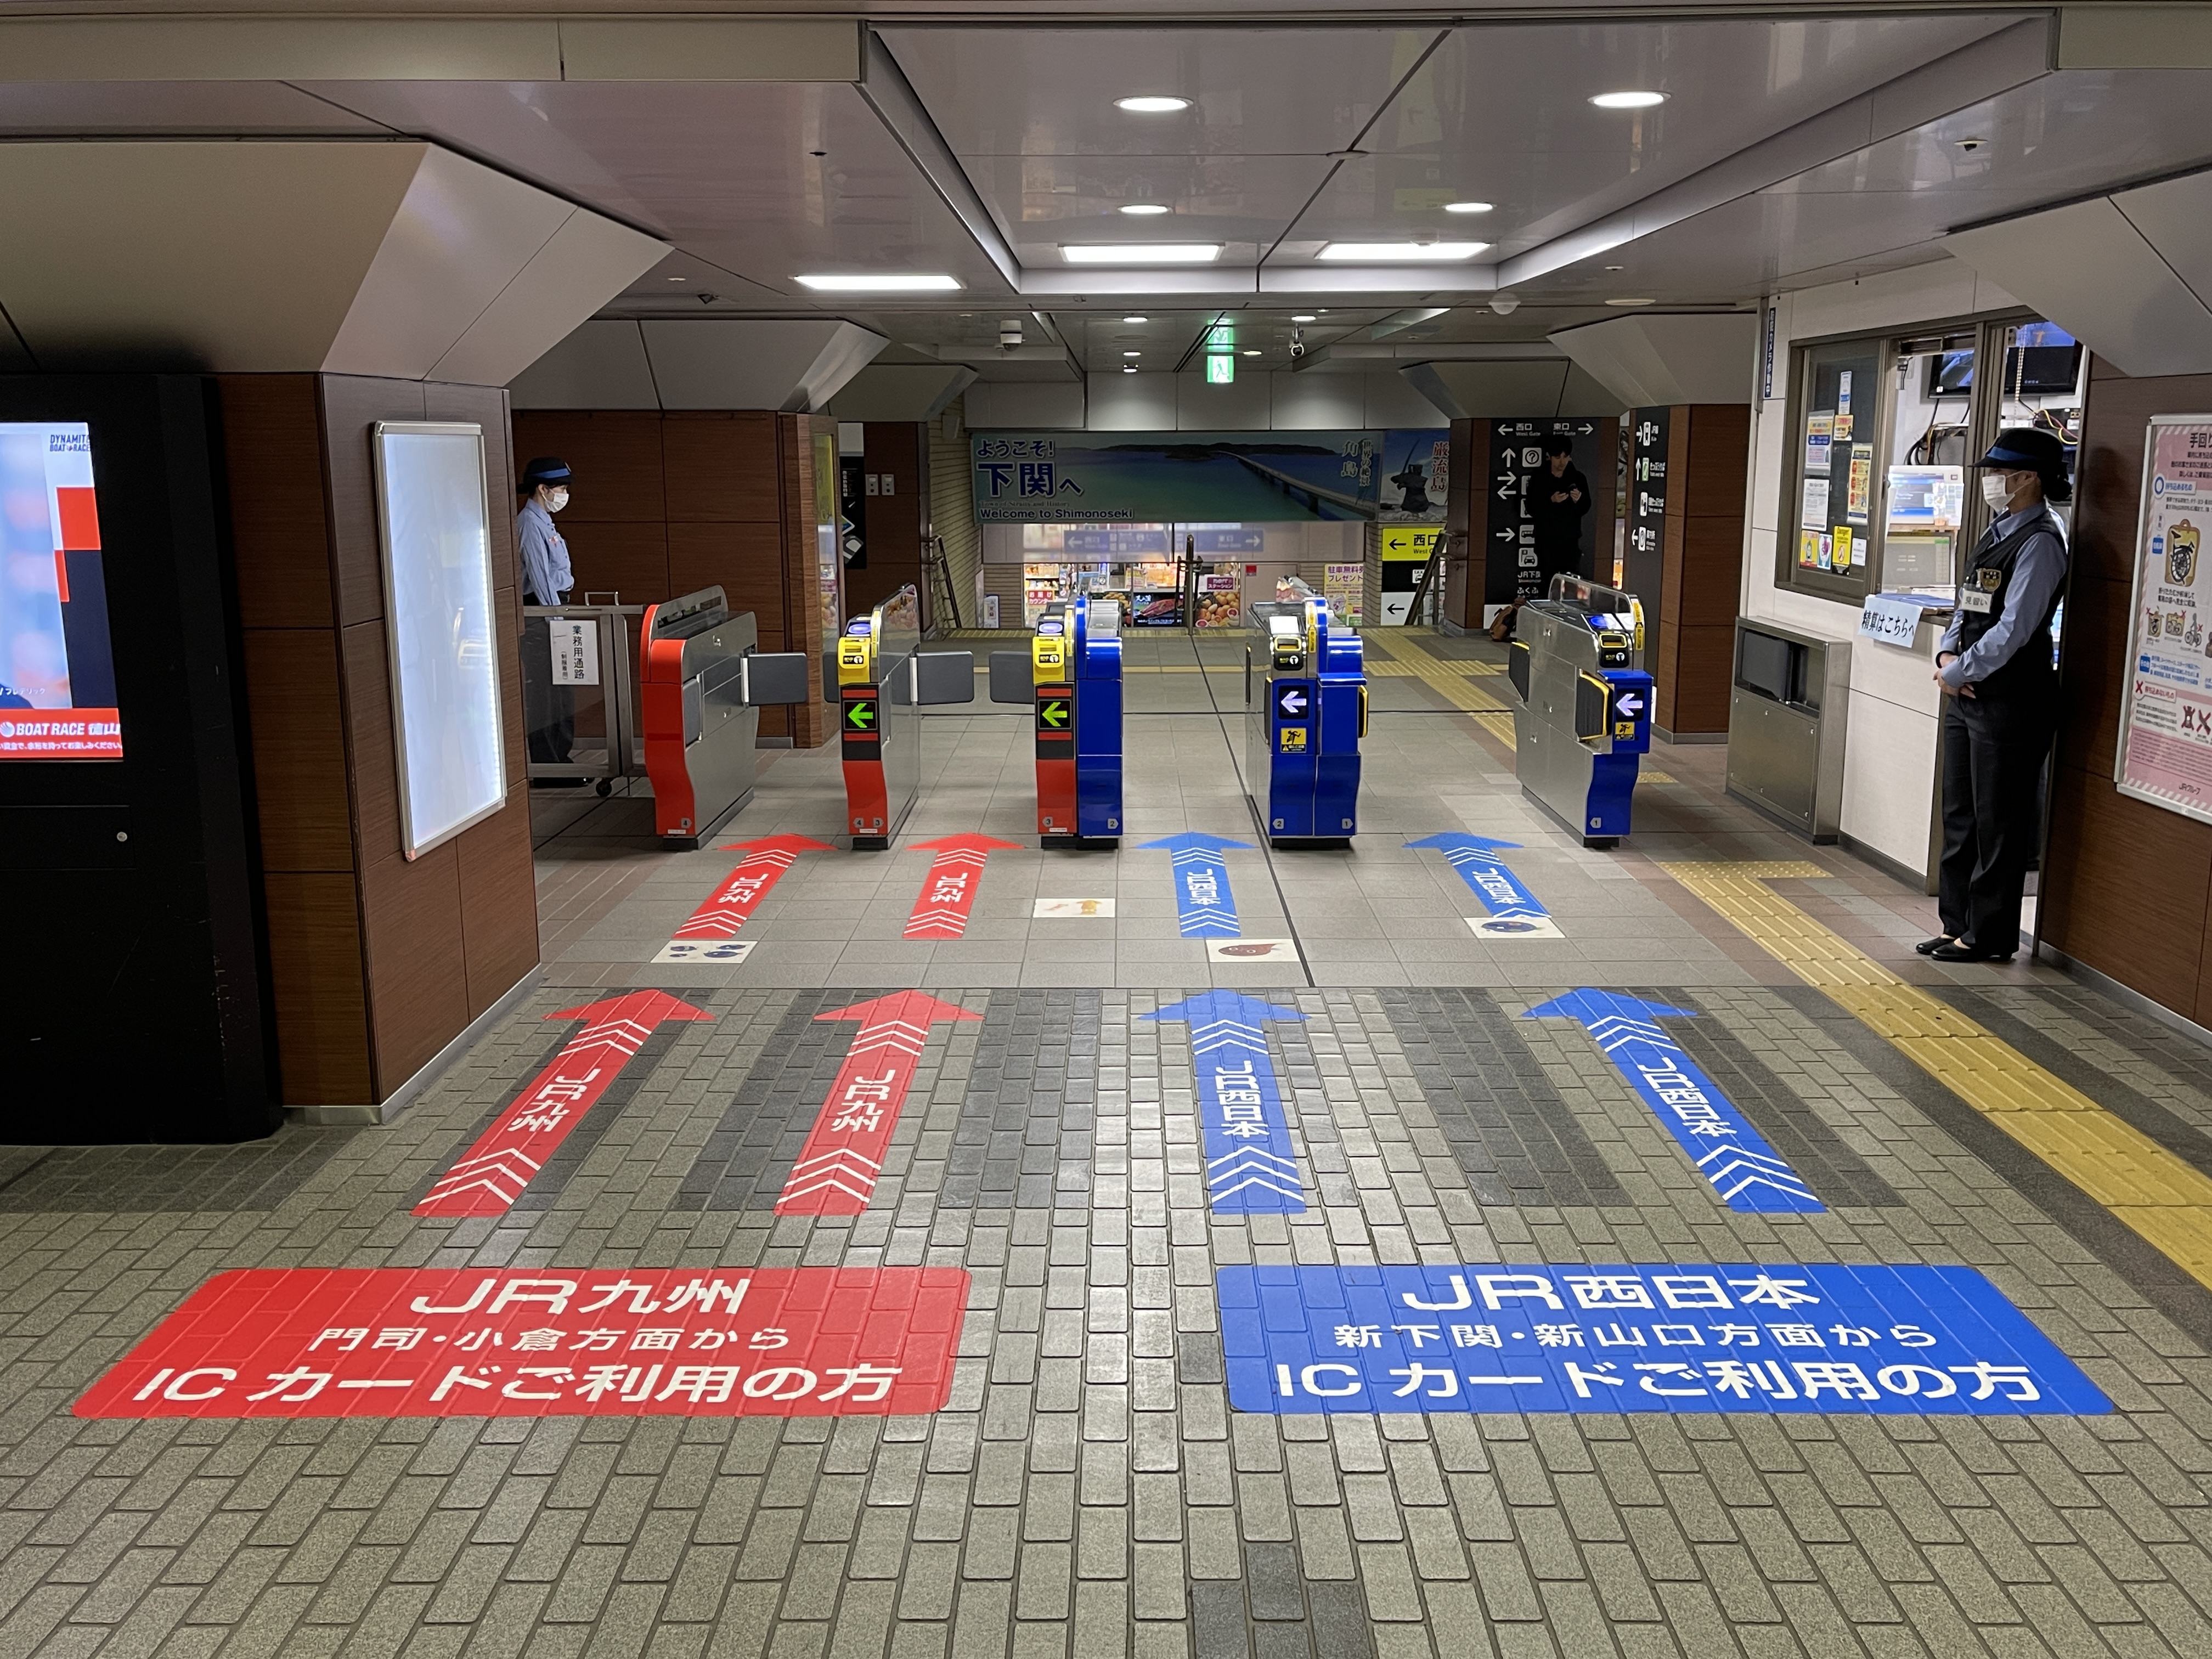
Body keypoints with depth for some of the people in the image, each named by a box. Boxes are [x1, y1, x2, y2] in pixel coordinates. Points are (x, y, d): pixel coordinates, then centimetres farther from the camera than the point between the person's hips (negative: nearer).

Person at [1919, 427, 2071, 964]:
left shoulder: (2039, 543, -14)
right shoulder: (1995, 534, 14)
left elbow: (2014, 628, -19)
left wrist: (1961, 673, -13)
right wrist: (1947, 655, 1)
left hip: (2011, 697, -9)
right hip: (1969, 694, 9)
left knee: (1997, 821, -1)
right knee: (1959, 814, 14)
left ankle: (1989, 935, 8)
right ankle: (1957, 924, 24)